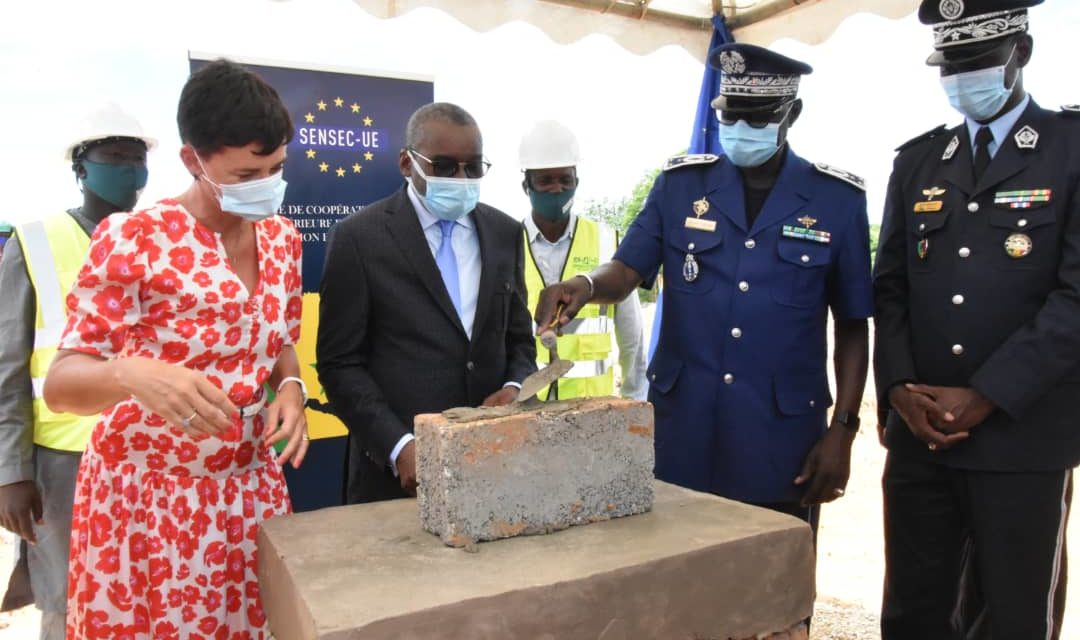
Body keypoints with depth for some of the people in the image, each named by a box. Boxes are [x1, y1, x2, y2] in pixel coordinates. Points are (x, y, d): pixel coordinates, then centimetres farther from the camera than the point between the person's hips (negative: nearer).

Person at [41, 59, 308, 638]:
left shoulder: (282, 238, 1)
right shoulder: (133, 239, -15)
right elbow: (60, 385, -15)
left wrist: (290, 389, -9)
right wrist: (134, 375, -37)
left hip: (251, 488, 5)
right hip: (146, 495, -4)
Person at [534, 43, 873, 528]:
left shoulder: (837, 199, 0)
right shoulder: (679, 184, 2)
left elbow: (852, 326, 4)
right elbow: (625, 272, -2)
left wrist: (842, 429, -2)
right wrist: (585, 285, -25)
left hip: (782, 441, 0)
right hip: (680, 433, 1)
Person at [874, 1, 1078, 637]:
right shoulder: (916, 161, 12)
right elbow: (890, 287, 9)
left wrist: (984, 398, -14)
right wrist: (899, 389, -5)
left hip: (1024, 438, -3)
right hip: (918, 435, 3)